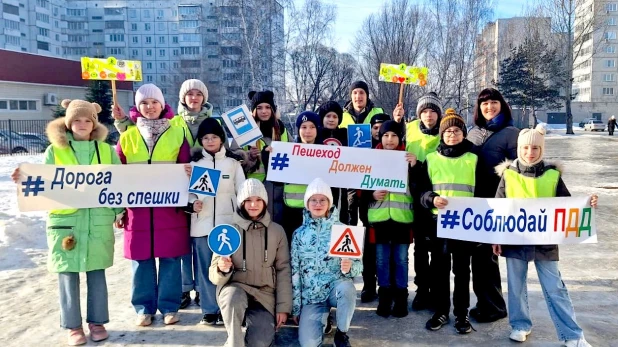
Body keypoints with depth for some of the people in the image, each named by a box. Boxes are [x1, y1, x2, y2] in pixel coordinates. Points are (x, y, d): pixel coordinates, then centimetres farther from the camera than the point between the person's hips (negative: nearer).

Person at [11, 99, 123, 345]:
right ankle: (73, 326, 19)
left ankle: (97, 321, 22)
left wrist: (120, 210, 2)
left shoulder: (106, 150, 8)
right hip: (65, 220, -1)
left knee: (97, 273, 8)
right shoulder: (54, 151, 4)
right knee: (68, 274, 5)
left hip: (99, 220, 1)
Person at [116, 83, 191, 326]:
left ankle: (169, 306, 19)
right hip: (138, 208, 1)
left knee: (170, 258, 5)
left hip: (170, 207, -1)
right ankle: (144, 307, 22)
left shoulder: (177, 134, 2)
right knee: (141, 259, 8)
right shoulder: (127, 136, 5)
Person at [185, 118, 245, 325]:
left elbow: (242, 192, 5)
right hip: (202, 223, 1)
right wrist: (192, 203, -12)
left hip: (227, 222, -1)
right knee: (205, 268, 5)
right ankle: (209, 310, 15)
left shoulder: (233, 162, 6)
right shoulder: (194, 162, 8)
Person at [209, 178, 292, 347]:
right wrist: (222, 269, -27)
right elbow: (215, 275, -3)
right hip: (235, 288, -1)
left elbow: (283, 270, 2)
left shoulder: (277, 231, 0)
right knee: (235, 298, -36)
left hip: (265, 294, 1)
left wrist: (283, 307, -3)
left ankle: (257, 330, 18)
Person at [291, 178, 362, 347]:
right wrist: (295, 308, 3)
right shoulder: (299, 233, 1)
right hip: (311, 295, 0)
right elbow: (295, 271, 3)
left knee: (346, 287, -36)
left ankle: (341, 333, -9)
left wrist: (349, 268, -27)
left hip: (337, 286, 0)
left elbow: (358, 264, -2)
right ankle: (322, 317, 14)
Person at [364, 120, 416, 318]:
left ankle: (401, 298, 18)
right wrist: (372, 195, -13)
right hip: (379, 217, 1)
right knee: (382, 260, 8)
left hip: (402, 217, 0)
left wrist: (415, 166, -15)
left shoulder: (408, 158, 4)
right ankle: (384, 297, 20)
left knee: (401, 259, 7)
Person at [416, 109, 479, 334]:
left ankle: (461, 313, 19)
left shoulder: (473, 159, 5)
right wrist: (432, 199, -16)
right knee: (439, 268, 8)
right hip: (438, 221, 1)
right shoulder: (431, 159, 6)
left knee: (462, 269, 7)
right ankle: (440, 311, 21)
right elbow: (421, 190, 4)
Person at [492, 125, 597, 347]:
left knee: (555, 287, 6)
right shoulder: (508, 174, -2)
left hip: (545, 240, 0)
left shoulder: (552, 174, -1)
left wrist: (586, 204, -15)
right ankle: (520, 325, 29)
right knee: (516, 286, 12)